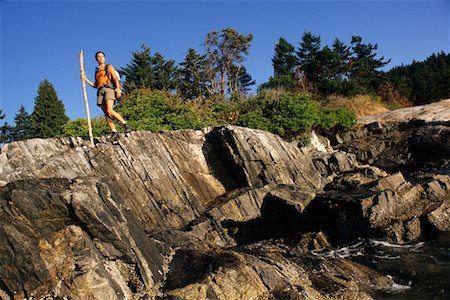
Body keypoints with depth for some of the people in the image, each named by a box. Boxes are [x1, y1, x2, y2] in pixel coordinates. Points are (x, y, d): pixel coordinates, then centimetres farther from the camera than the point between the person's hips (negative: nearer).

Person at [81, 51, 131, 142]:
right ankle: (114, 133, -11)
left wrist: (118, 89, -12)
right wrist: (85, 79, 13)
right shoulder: (97, 71, 25)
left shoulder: (109, 67, 13)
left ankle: (125, 124, -16)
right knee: (106, 114, -7)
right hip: (100, 92, 5)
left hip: (108, 89, -5)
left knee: (109, 111, -25)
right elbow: (95, 85, 23)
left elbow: (115, 78, 2)